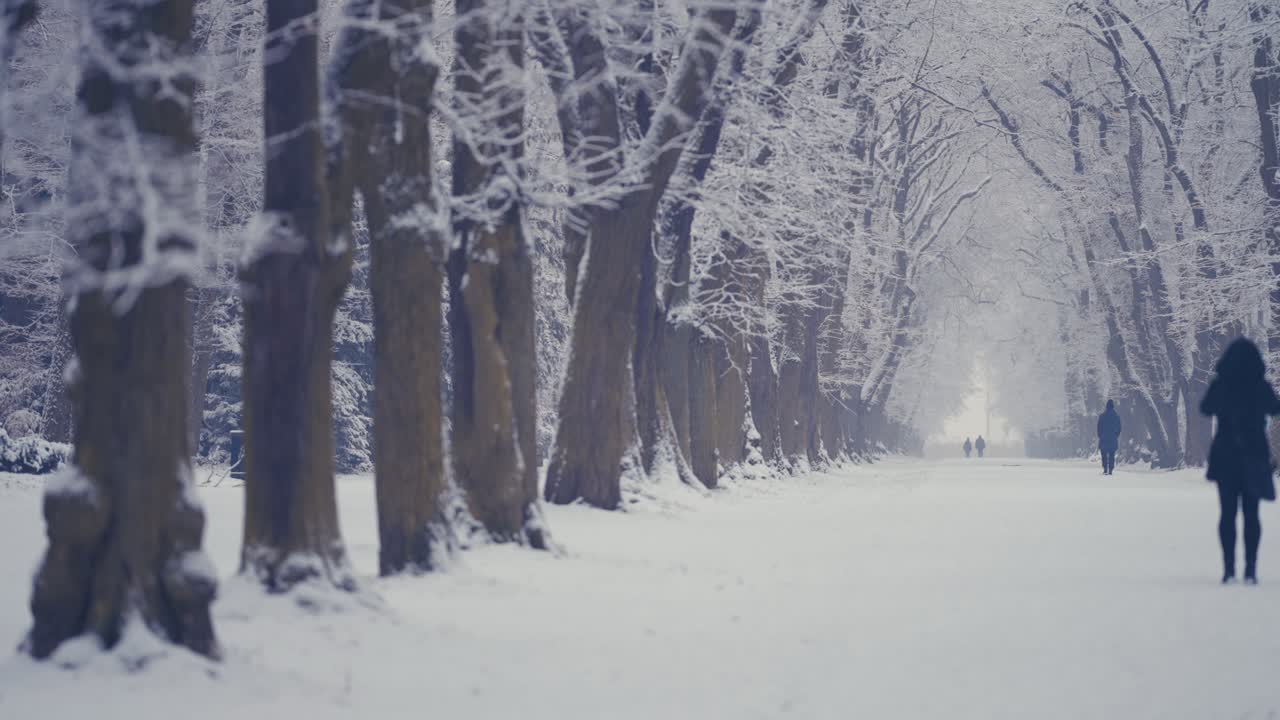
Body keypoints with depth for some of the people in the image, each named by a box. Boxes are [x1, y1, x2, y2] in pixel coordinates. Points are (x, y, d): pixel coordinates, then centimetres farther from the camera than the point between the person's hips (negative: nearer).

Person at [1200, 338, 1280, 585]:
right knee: (1251, 514, 5)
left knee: (1228, 513, 6)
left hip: (1225, 457, 0)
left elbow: (1205, 409, 8)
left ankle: (1229, 567, -2)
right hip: (1255, 456, 0)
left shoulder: (1219, 385, -8)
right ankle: (1250, 569, -2)